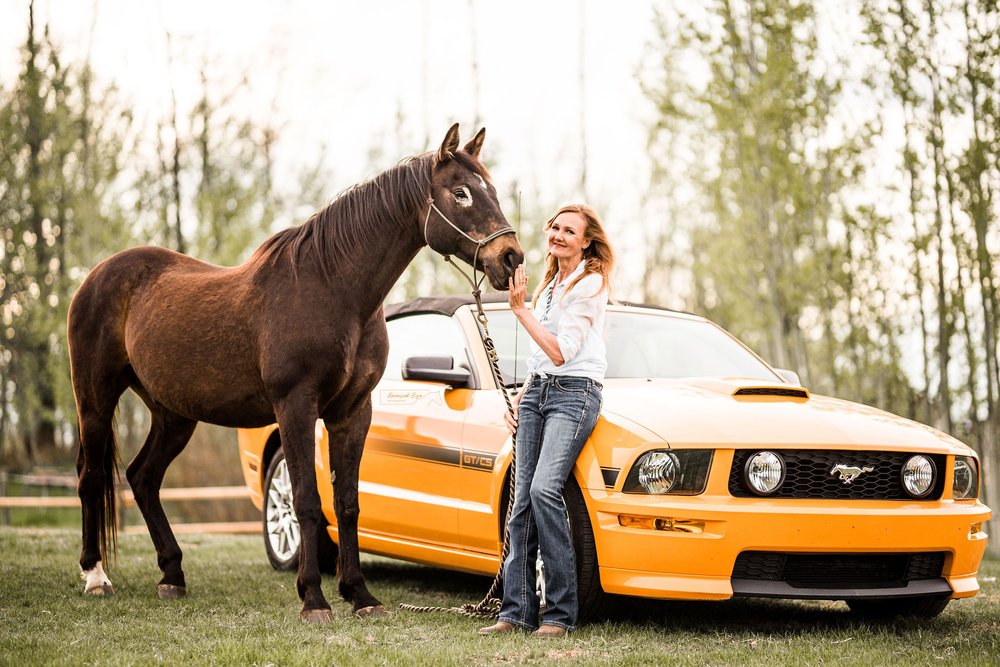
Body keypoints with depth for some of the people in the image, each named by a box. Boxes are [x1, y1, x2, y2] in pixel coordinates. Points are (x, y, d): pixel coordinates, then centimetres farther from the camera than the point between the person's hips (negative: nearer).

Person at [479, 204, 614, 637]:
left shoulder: (590, 284, -6)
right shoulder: (549, 285, 20)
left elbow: (560, 352, -14)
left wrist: (520, 309, -13)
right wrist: (520, 398, 15)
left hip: (574, 393, -8)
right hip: (537, 391, 8)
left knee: (544, 489, -24)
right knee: (522, 500, -1)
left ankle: (561, 612, -19)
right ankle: (517, 610, 1)